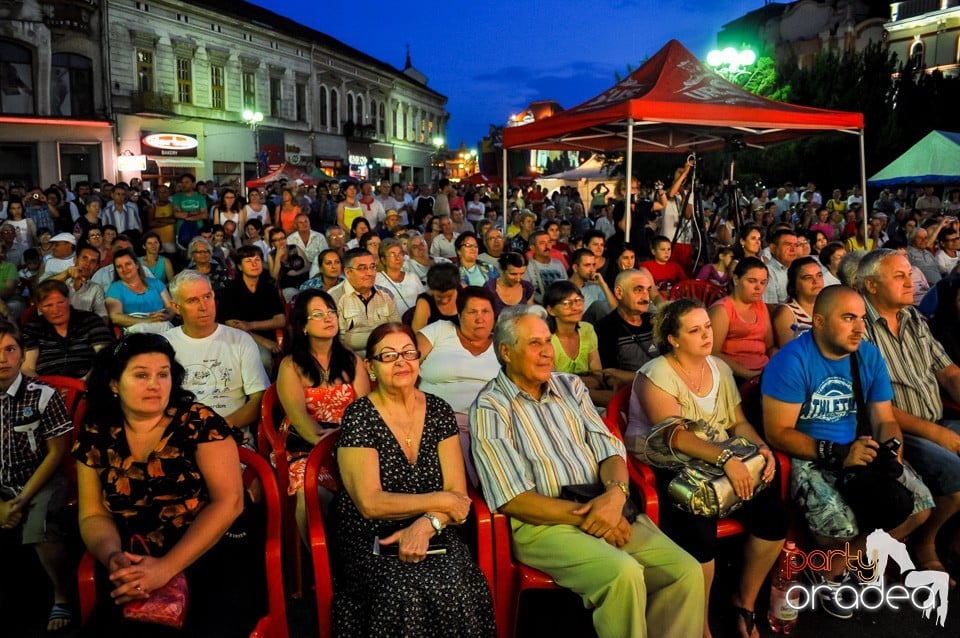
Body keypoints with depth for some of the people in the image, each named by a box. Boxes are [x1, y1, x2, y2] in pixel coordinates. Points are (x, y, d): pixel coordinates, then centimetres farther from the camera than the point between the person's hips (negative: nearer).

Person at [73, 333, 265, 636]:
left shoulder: (200, 423, -6)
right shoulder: (96, 438, 5)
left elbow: (228, 501, -12)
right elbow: (94, 515, 9)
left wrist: (167, 567, -18)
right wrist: (113, 558, -13)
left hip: (217, 558, -3)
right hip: (138, 568, 3)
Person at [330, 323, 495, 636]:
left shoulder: (439, 411, 3)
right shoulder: (359, 417, -8)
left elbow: (458, 491, -1)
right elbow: (370, 503, -14)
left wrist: (427, 524, -19)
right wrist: (439, 501, -12)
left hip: (431, 535, 3)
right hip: (370, 540, -3)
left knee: (457, 588, -26)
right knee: (407, 593, -30)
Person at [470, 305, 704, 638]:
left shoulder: (570, 386, 12)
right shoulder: (489, 408, -7)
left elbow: (609, 449, 7)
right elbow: (512, 499, -12)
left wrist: (615, 494, -15)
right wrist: (585, 515, -15)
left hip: (604, 513, 6)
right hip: (542, 524, -5)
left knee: (687, 572, -12)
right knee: (623, 573, -29)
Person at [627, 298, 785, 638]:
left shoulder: (719, 368, 10)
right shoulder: (656, 375, -12)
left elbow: (739, 422, 11)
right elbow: (675, 435, -23)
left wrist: (761, 447, -10)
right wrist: (726, 459, -34)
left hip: (721, 464, 7)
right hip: (668, 469, -6)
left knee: (773, 513, -12)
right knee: (699, 531, -29)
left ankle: (745, 599, 12)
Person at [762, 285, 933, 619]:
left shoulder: (869, 355, 2)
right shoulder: (792, 360, -19)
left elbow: (885, 420, 5)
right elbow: (778, 433, -20)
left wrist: (893, 456, -16)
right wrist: (837, 454, -28)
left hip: (857, 450, 7)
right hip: (806, 456, -7)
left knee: (920, 504, -6)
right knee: (840, 525, -29)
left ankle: (835, 569, 11)